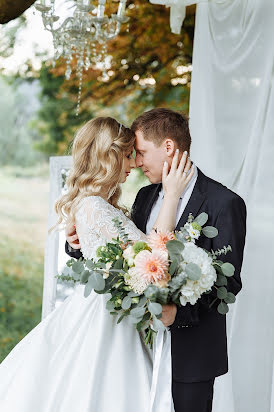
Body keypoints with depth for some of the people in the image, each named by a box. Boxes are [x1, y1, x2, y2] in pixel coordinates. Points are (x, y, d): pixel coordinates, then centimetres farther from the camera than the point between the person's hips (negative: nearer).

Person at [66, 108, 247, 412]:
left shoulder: (225, 203, -13)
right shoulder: (145, 196, 9)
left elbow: (229, 281, -16)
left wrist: (179, 311, -29)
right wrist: (80, 246, -3)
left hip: (191, 352, -6)